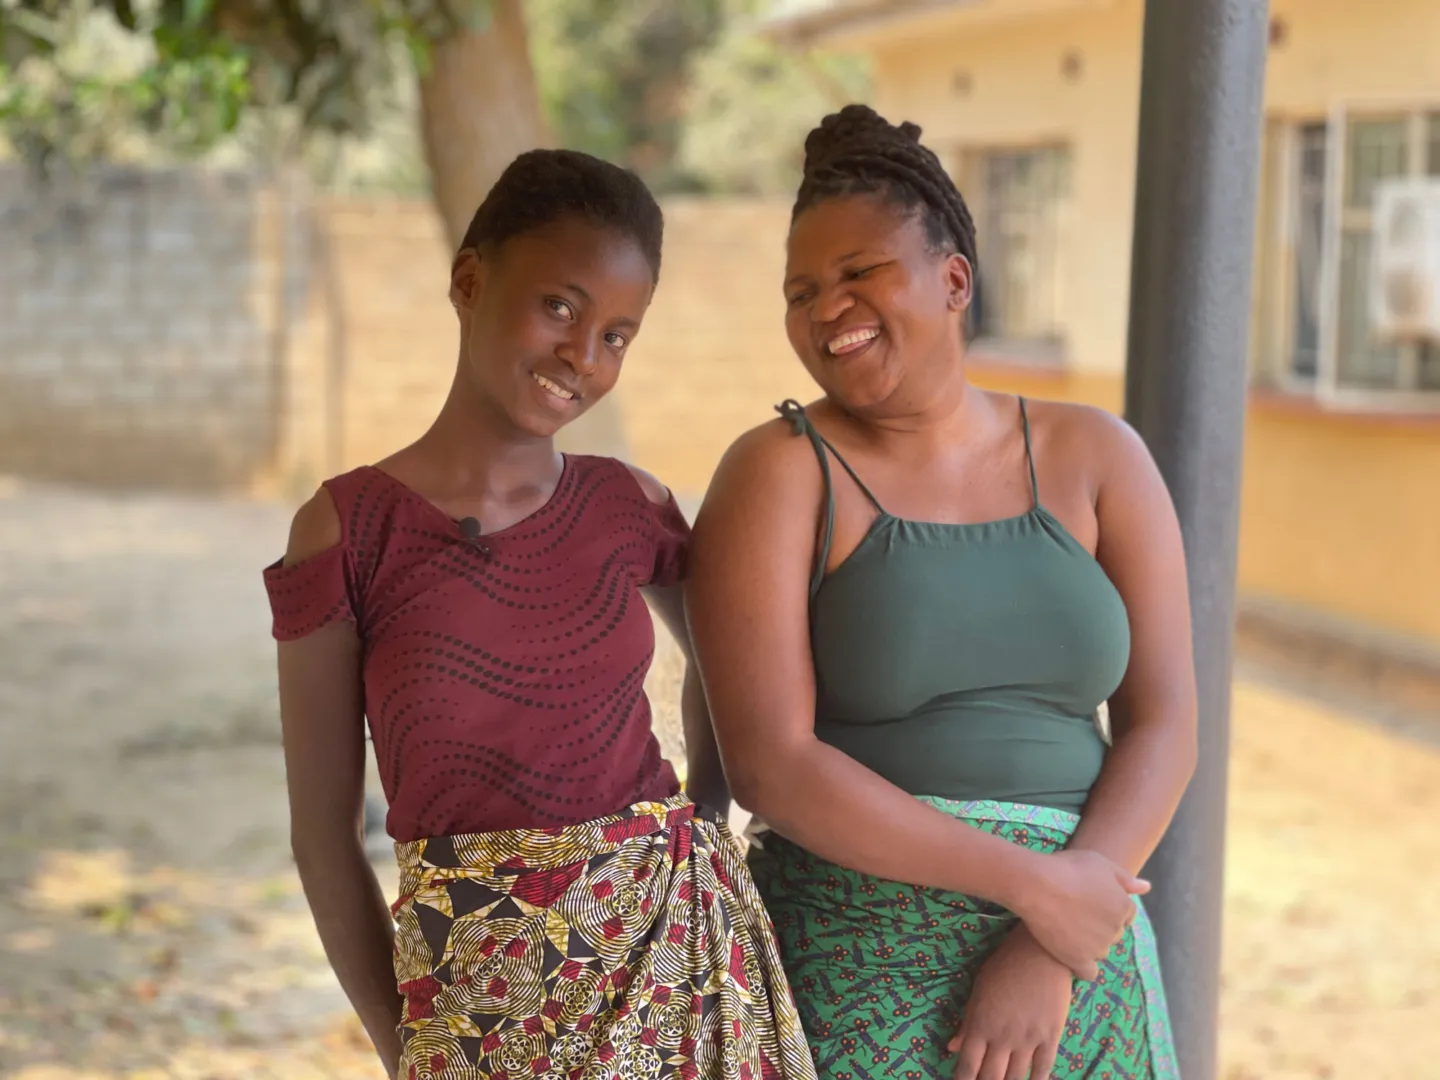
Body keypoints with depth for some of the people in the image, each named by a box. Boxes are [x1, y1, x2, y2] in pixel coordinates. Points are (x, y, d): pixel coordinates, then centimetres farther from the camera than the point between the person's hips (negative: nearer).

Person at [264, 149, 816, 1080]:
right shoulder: (350, 528, -6)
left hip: (680, 944, 3)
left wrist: (702, 836, 11)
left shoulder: (630, 505, 3)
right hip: (482, 999, -3)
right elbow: (325, 830, -1)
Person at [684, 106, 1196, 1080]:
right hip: (858, 966, -3)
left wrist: (1049, 955, -13)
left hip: (1075, 950, 3)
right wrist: (1029, 881, -17)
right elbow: (768, 763, -15)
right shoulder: (778, 473, -7)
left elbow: (1165, 724, -2)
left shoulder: (1096, 459, 2)